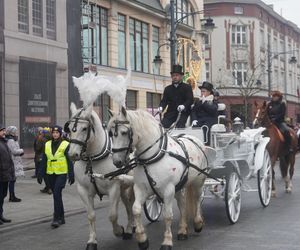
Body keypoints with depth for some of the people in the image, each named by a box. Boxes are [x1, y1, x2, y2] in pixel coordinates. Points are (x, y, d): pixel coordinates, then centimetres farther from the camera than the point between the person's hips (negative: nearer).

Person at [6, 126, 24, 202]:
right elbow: (14, 151, -20)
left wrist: (20, 152, 5)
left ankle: (12, 196, 19)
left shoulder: (13, 140, 17)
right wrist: (21, 150, -3)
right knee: (12, 180, -6)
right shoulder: (10, 141, -15)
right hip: (13, 163, -11)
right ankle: (12, 197, -3)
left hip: (15, 162, 11)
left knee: (12, 180, 13)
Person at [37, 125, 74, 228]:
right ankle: (61, 217, 24)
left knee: (57, 194, -15)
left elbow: (70, 162, -4)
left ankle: (56, 218, -10)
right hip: (51, 174, 5)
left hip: (61, 174, -5)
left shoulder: (65, 145, -5)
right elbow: (44, 161, 11)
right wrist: (40, 174, 7)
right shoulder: (47, 145, 9)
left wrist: (71, 175, -7)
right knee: (56, 195, 12)